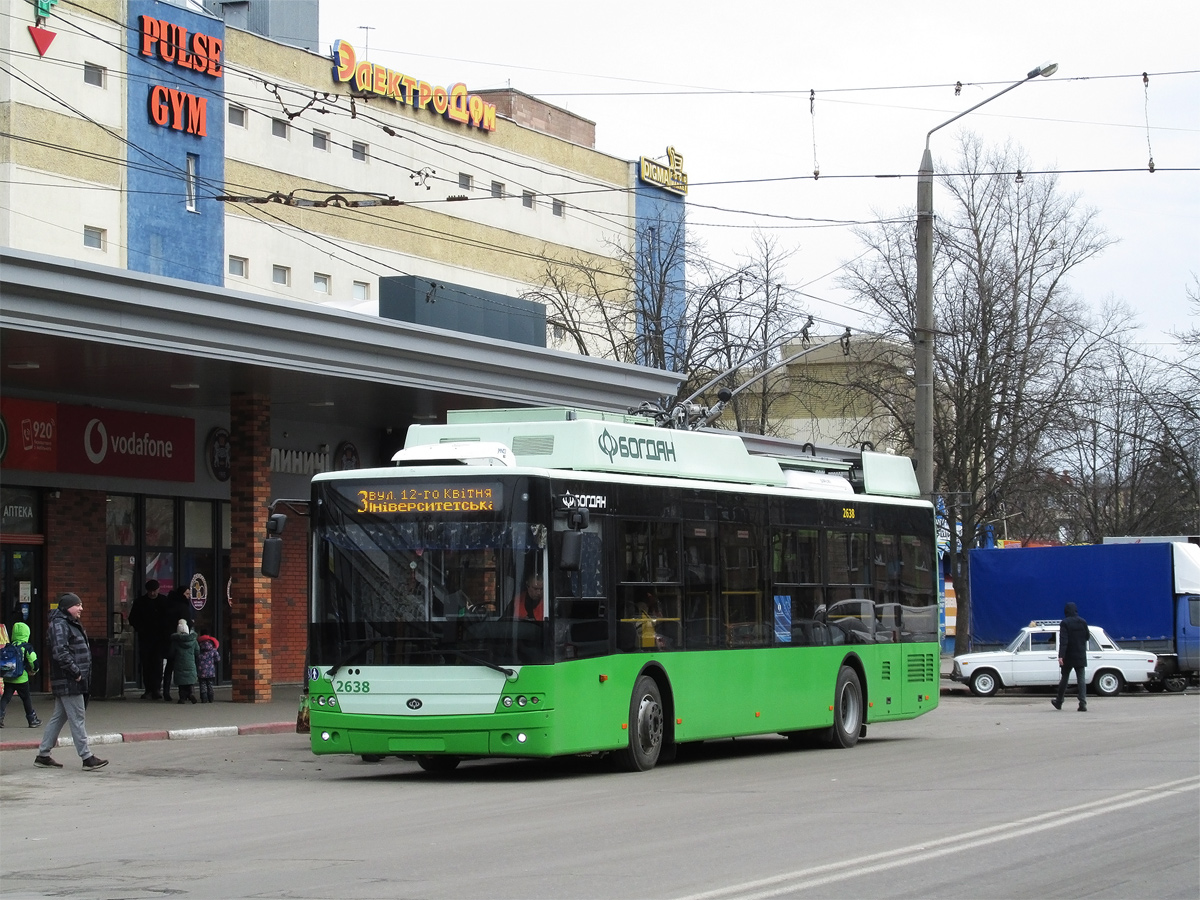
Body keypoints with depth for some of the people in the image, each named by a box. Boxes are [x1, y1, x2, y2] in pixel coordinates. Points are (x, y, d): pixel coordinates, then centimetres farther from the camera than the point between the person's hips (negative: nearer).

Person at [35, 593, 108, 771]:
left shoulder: (71, 624, 20)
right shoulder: (59, 625, -14)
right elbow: (60, 653, -24)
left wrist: (82, 673, 16)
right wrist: (76, 672, -20)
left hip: (71, 681, 11)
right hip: (68, 682, -11)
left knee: (59, 717, 13)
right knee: (77, 719, -8)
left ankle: (43, 755, 18)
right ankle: (87, 758, -6)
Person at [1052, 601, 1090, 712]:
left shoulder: (1064, 623, -11)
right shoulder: (1083, 622, 1)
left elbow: (1063, 640, -19)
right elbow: (1087, 636, 12)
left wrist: (1061, 656, -23)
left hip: (1068, 657, -3)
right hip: (1080, 656, 3)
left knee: (1064, 678, 10)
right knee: (1081, 678, 1)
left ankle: (1059, 702, 21)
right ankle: (1083, 703, -11)